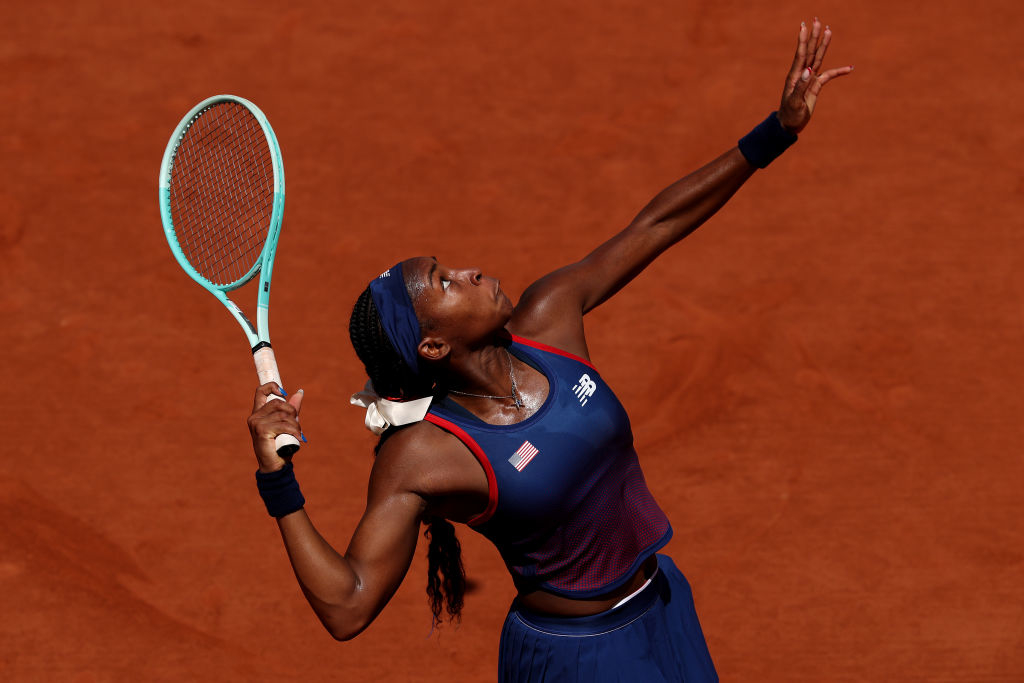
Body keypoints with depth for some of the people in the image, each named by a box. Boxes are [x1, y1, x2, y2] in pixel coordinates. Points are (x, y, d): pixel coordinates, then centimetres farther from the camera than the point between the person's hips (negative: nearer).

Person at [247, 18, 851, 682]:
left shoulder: (547, 320, -10)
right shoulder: (419, 455, -25)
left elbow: (656, 225, -3)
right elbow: (348, 607, -29)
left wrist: (778, 130, -5)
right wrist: (278, 481, -37)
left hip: (662, 609, 6)